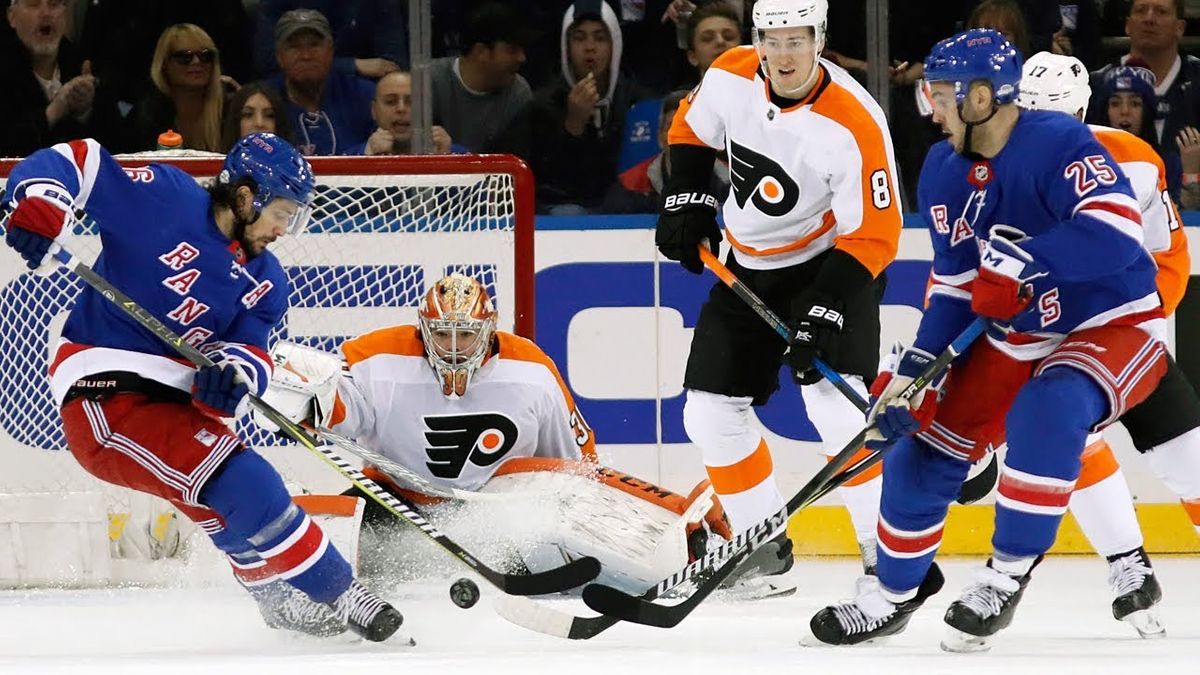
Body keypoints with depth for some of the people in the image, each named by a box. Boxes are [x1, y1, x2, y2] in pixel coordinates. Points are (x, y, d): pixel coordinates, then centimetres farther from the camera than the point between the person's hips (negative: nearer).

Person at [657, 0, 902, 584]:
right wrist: (687, 202, 0)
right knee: (710, 410, 4)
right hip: (747, 267, 6)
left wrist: (823, 311, -31)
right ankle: (764, 543, 20)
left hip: (831, 264, -6)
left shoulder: (854, 124, -28)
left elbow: (872, 236, -24)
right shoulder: (730, 76, -12)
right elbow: (691, 131, 11)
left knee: (834, 403, -24)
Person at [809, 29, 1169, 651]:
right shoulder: (943, 172, -1)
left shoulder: (1058, 144, -25)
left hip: (1117, 327, -8)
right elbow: (954, 282, 6)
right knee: (925, 442, 3)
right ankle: (893, 593, 24)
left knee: (1047, 410, -36)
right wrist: (914, 366, -3)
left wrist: (1025, 259, -44)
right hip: (1019, 339, 8)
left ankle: (1010, 570, -19)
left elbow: (1116, 233, -39)